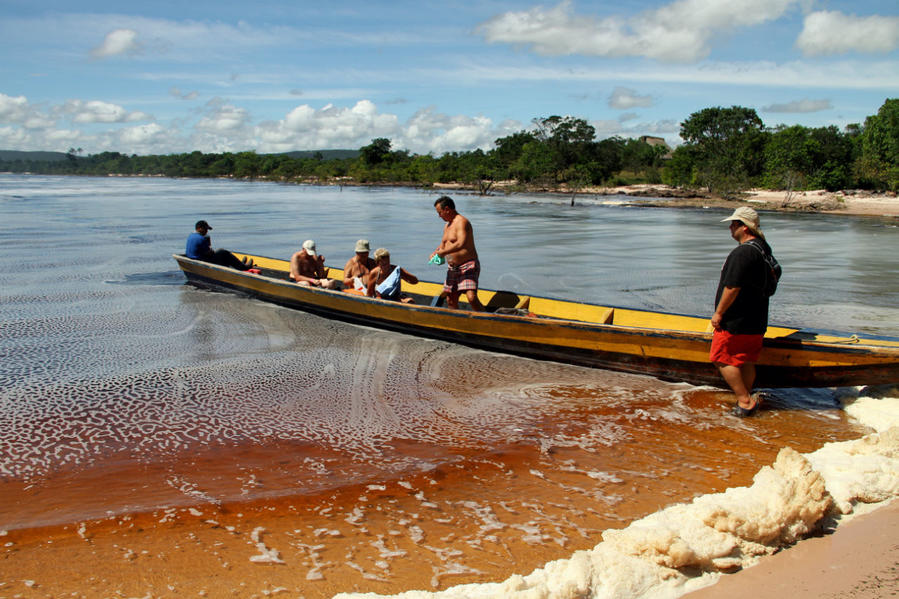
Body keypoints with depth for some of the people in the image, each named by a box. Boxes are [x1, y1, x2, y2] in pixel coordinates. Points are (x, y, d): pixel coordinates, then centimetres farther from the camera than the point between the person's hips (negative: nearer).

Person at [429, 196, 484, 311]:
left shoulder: (461, 222, -14)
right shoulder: (447, 225, 16)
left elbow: (461, 244, -30)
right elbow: (443, 243, 29)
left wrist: (443, 252, -20)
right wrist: (436, 253, 7)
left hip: (468, 266, -9)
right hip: (452, 268, 10)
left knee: (471, 298, -24)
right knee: (451, 301, 10)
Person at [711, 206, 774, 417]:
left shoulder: (742, 253, -22)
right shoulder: (763, 248, 10)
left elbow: (732, 287, -24)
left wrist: (719, 313, -14)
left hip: (736, 321, -9)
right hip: (756, 320, 9)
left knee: (722, 359, 1)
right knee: (746, 361, 15)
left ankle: (745, 400, -1)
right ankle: (746, 400, 22)